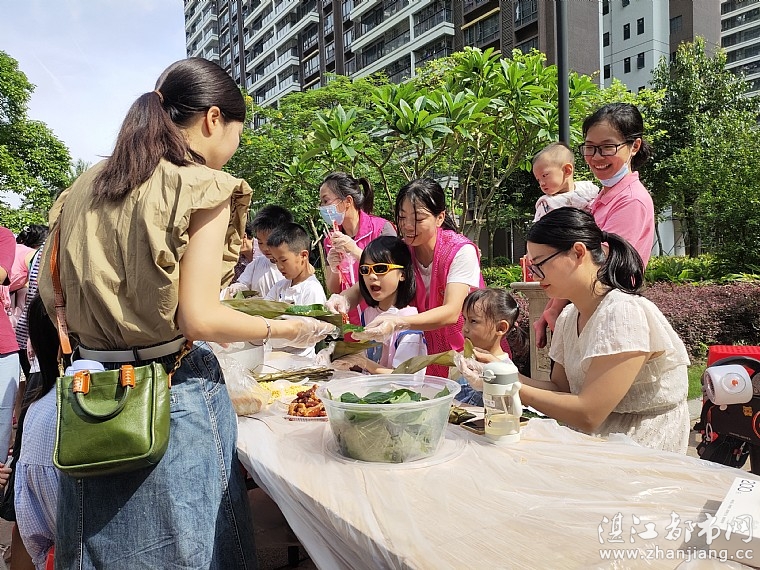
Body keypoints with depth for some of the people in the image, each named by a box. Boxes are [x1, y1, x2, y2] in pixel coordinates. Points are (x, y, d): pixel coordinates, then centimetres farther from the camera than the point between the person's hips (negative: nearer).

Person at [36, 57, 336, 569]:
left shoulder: (87, 186, 8)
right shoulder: (202, 188, -12)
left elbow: (50, 291, 11)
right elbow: (198, 318, -18)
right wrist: (285, 330, -6)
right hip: (174, 394, -6)